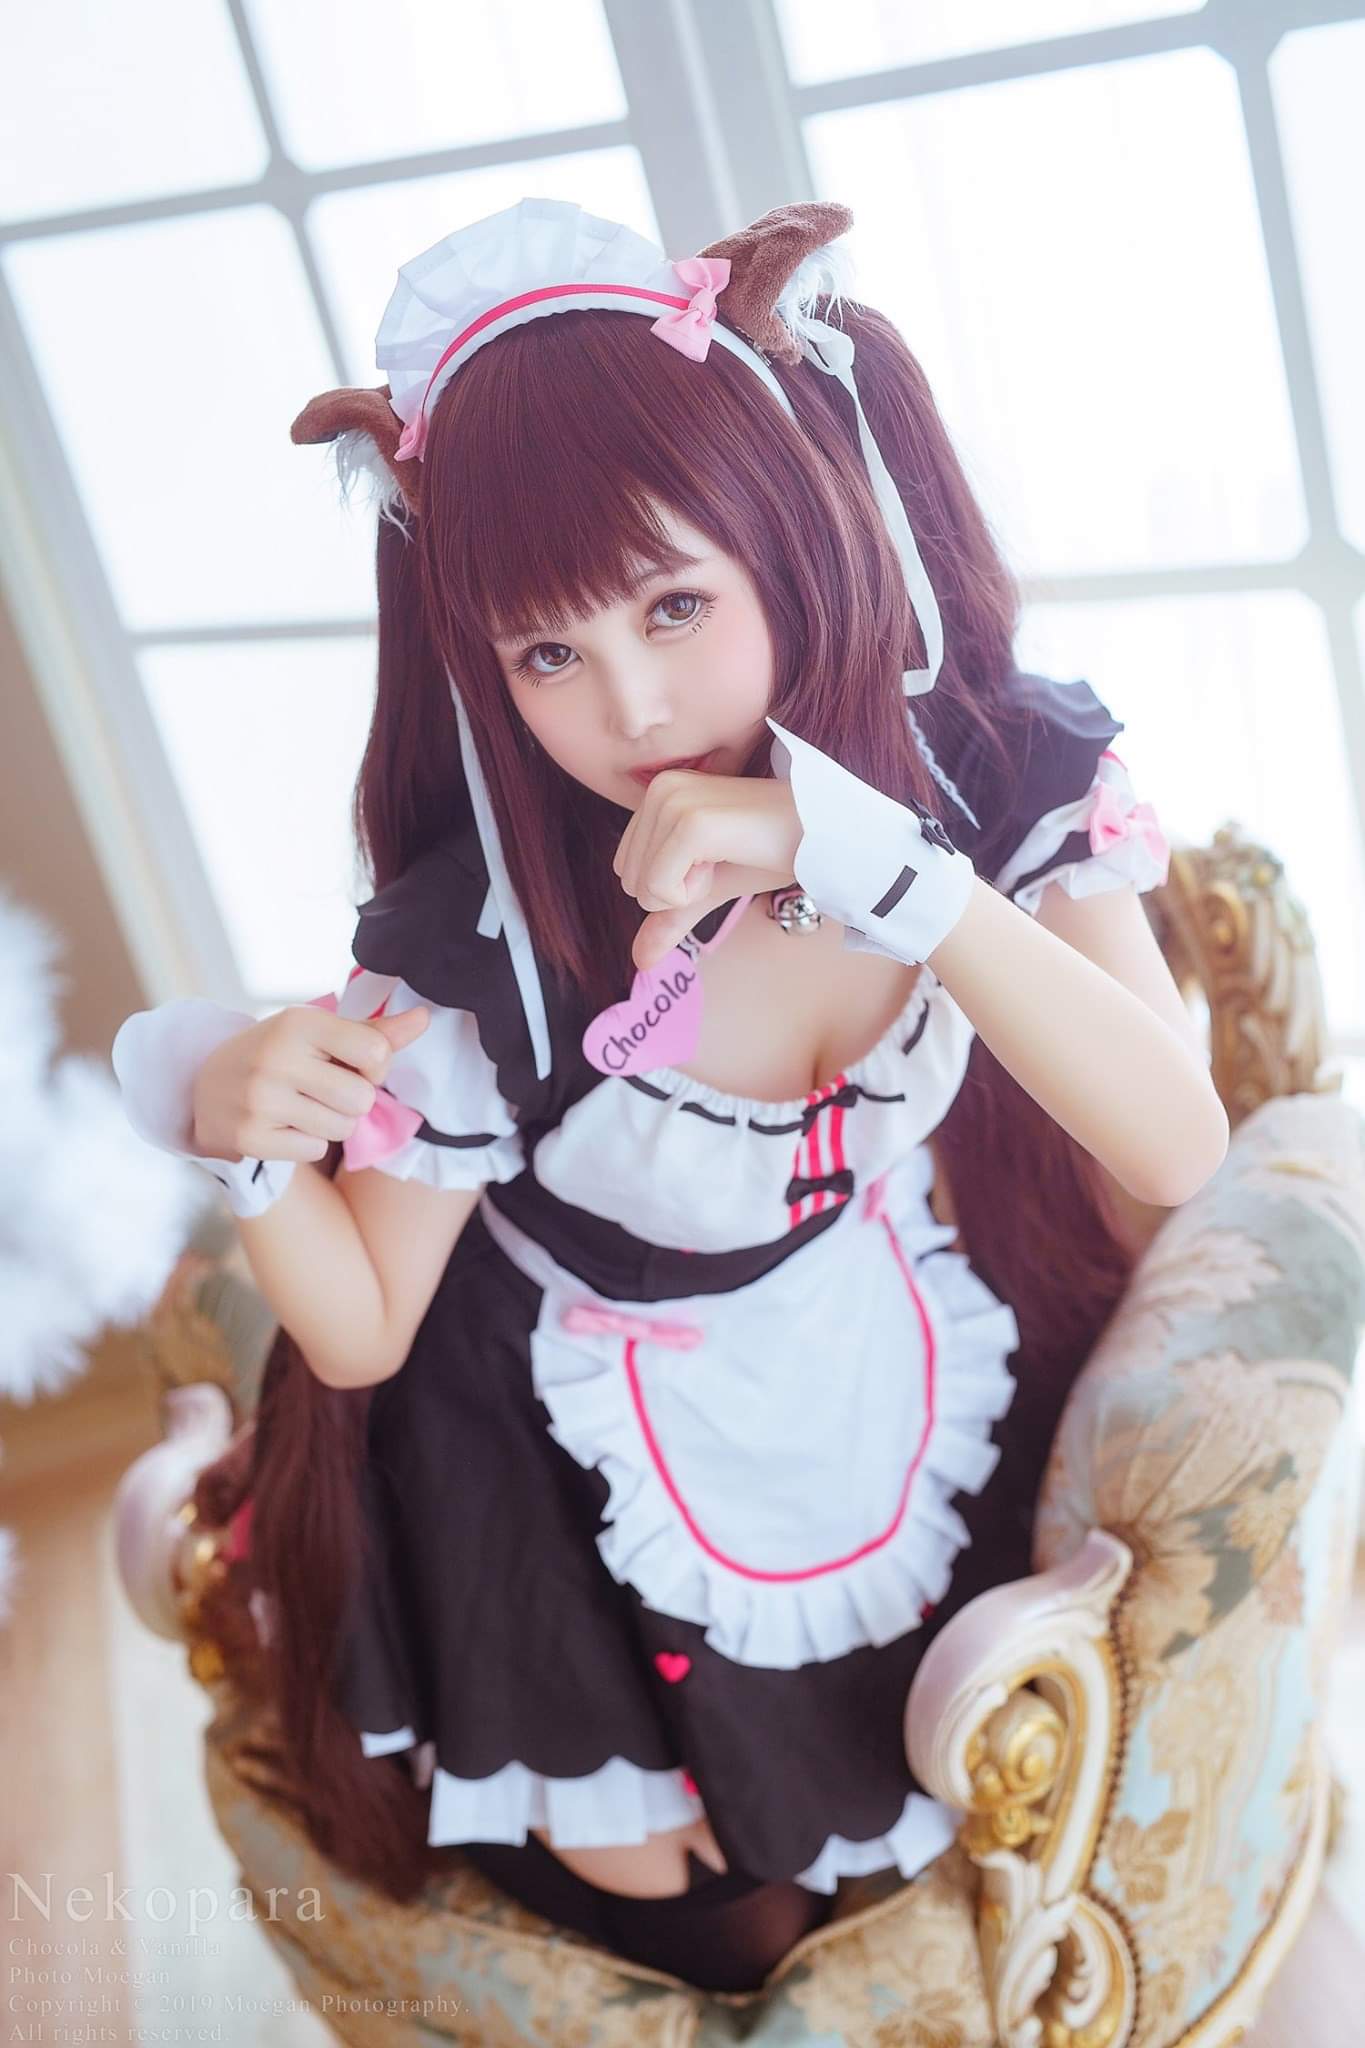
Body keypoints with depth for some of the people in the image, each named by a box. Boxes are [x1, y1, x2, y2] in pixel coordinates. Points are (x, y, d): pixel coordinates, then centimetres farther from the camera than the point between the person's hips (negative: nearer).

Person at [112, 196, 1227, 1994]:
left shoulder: (994, 781, -20)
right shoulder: (478, 951, -26)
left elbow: (1179, 1154, -31)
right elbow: (359, 1332, -14)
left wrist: (875, 863, -41)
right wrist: (246, 1147, -37)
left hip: (923, 1419, 3)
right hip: (606, 1510, -2)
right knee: (718, 1943, 10)